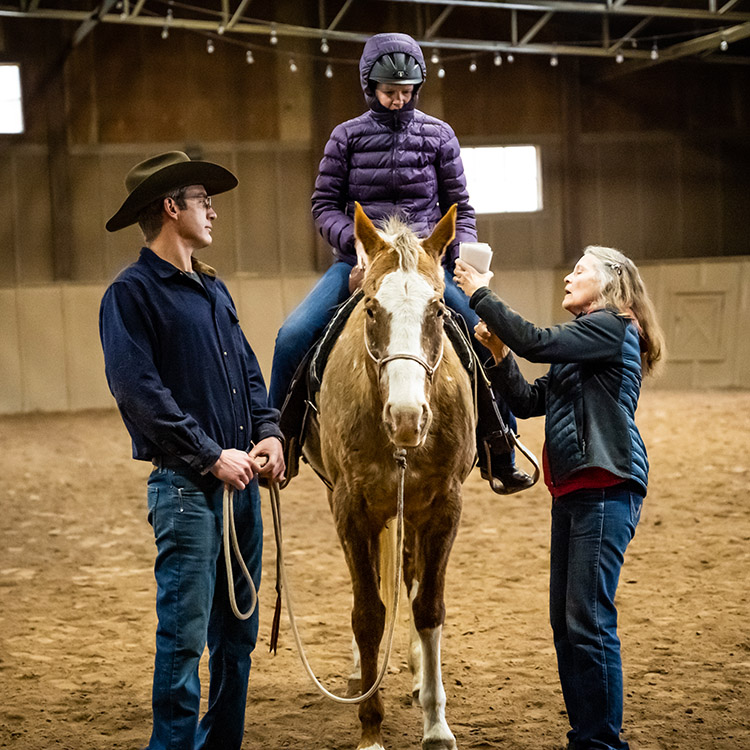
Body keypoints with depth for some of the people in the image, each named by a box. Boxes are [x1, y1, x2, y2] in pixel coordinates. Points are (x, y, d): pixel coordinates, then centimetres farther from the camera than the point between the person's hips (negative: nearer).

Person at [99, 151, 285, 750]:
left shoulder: (214, 289, 16)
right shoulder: (132, 293, -8)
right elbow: (139, 390, -16)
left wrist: (268, 432, 2)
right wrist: (211, 456, -17)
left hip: (243, 480, 8)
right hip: (186, 486, -8)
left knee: (238, 633, 13)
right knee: (185, 634, -7)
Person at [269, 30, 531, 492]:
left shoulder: (438, 136, 4)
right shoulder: (347, 136, 3)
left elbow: (459, 208, 7)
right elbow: (325, 206, 3)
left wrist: (465, 259, -9)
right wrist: (356, 241, -16)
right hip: (358, 259, 0)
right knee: (293, 336, -20)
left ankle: (503, 455, 0)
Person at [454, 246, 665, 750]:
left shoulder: (613, 328, -7)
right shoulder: (582, 341, 22)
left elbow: (537, 342, -18)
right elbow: (529, 402, 19)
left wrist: (481, 296, -10)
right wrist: (501, 356, 4)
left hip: (606, 488, -10)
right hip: (572, 491, 10)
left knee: (590, 622, -10)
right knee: (565, 621, 12)